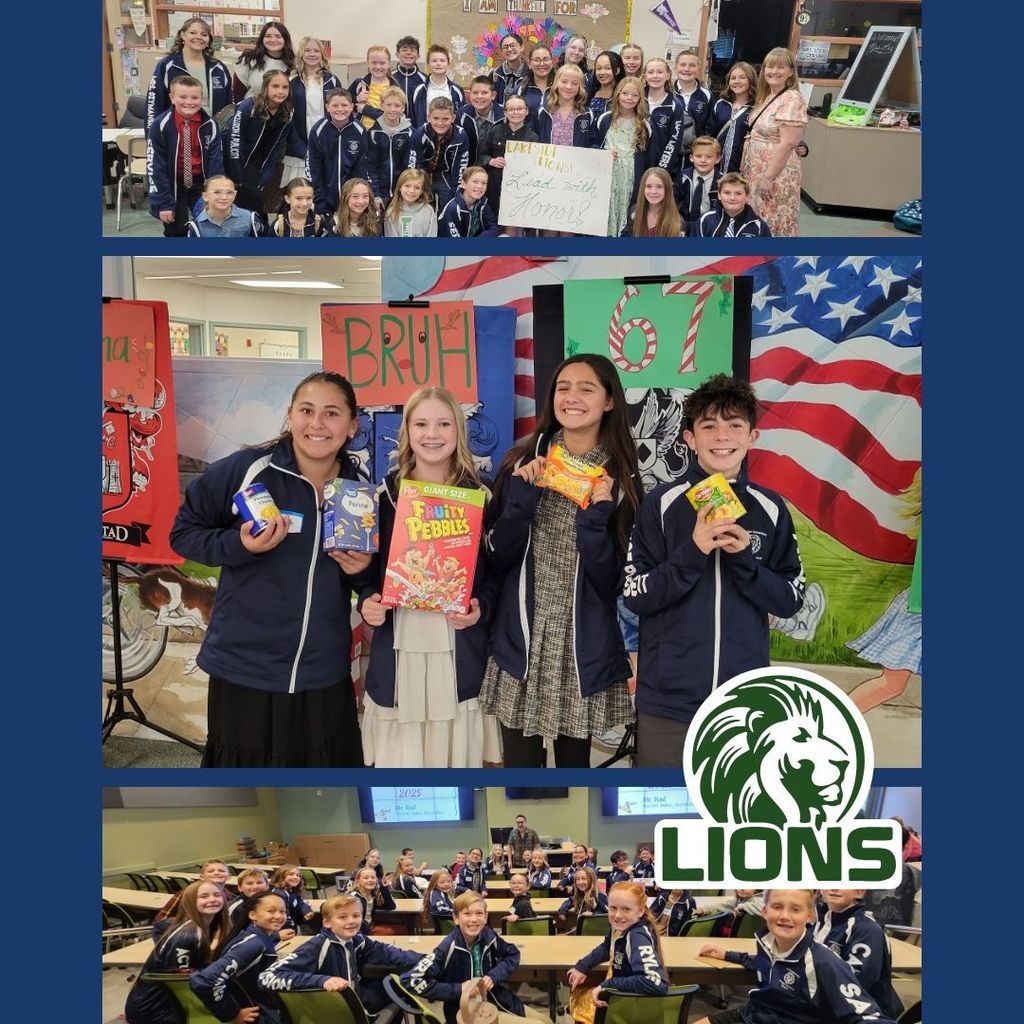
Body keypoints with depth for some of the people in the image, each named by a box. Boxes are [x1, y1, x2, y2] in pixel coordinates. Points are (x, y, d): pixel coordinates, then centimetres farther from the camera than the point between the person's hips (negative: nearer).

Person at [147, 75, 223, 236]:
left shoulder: (209, 125, -9)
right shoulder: (160, 126, -16)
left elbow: (216, 162, -5)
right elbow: (155, 166, -14)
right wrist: (163, 203, -17)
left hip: (201, 182, 2)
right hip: (173, 183, -2)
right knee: (176, 232, -1)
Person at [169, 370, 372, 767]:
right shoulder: (247, 468, -10)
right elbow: (183, 532, -2)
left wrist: (361, 569, -6)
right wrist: (240, 545, -19)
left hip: (324, 676, 4)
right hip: (244, 670, -3)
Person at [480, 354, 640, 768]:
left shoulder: (620, 479, -2)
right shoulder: (523, 463, 0)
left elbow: (610, 583, -7)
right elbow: (497, 559, -3)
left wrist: (595, 516, -19)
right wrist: (524, 495, -15)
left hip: (583, 646, 0)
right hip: (520, 642, 0)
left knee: (574, 763, 12)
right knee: (521, 764, 5)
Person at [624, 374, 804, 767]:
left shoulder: (770, 509, 3)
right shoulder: (663, 503, -4)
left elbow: (790, 600, 4)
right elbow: (635, 596, -6)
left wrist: (743, 558, -12)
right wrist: (693, 551, -18)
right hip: (668, 699, -2)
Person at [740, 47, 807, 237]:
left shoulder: (792, 99, -15)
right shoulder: (766, 96, 11)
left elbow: (787, 143, -21)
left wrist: (768, 177, -22)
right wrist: (745, 168, 10)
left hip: (776, 174, -9)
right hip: (756, 171, 9)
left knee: (773, 227, -2)